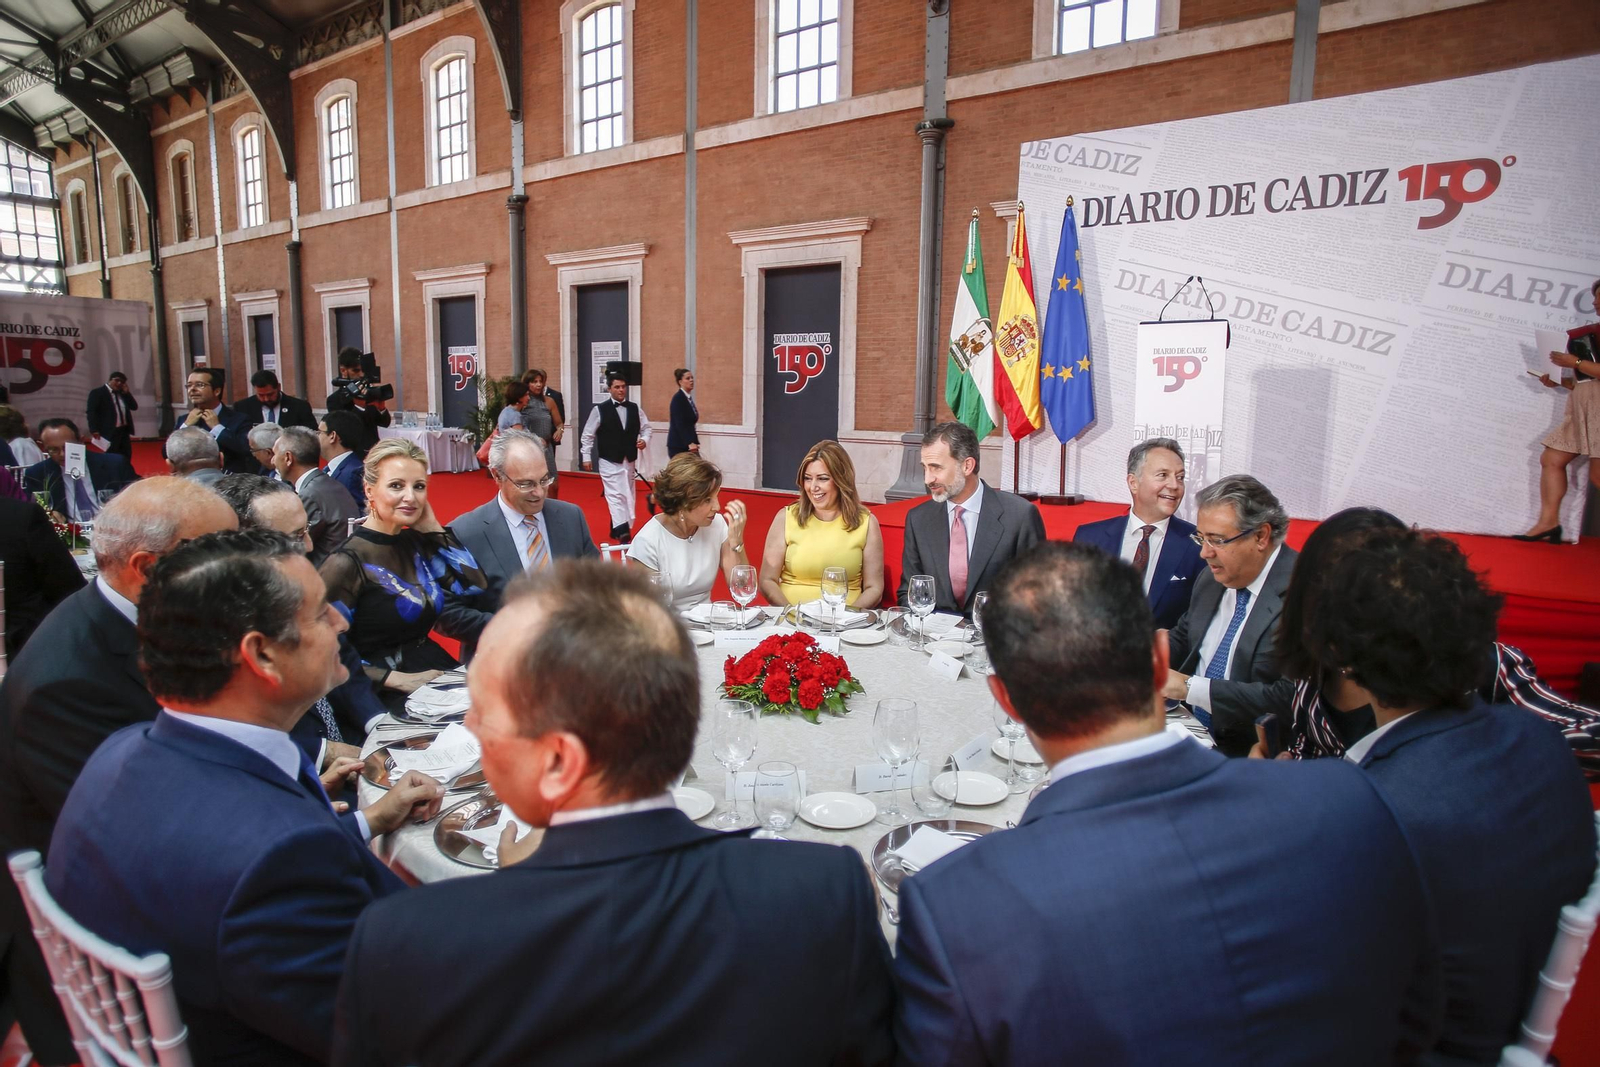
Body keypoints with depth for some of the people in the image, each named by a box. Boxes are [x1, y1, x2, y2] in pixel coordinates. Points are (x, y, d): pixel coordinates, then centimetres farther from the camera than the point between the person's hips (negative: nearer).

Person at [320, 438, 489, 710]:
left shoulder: (415, 543, 8)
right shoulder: (347, 563, -11)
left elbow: (473, 586, 7)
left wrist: (433, 527, 3)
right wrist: (396, 679, -17)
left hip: (438, 670, 7)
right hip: (388, 697, -7)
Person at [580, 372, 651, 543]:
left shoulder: (634, 408, 4)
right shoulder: (600, 409, -6)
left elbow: (646, 427, 13)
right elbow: (587, 435, -1)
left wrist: (645, 440, -8)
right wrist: (586, 457, -3)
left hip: (629, 460, 5)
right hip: (609, 461, -5)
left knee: (627, 495, 12)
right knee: (615, 495, -14)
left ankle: (616, 529, 25)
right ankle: (622, 532, -24)